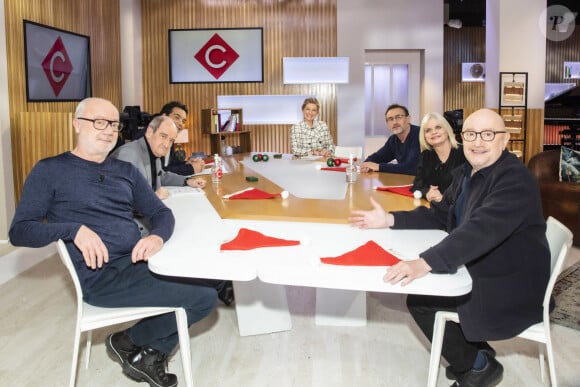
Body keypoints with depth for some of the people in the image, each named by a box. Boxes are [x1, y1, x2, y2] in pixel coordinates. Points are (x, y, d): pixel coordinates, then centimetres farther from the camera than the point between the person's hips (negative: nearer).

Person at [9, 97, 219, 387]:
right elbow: (19, 231, -7)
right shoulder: (50, 171, -1)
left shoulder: (125, 171, 15)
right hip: (102, 278, -7)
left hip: (139, 263, 7)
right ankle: (129, 342, 11)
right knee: (204, 297, -15)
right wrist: (74, 229, -24)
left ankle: (149, 353, 11)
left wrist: (158, 236, -12)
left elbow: (161, 212, 13)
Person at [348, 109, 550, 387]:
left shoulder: (515, 179, -24)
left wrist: (425, 262, -49)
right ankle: (475, 353, 23)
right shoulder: (464, 174, 4)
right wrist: (390, 219, 0)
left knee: (421, 300, -10)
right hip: (479, 272, 9)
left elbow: (481, 230, -38)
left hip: (510, 288, -9)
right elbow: (440, 215, 12)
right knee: (420, 294, 6)